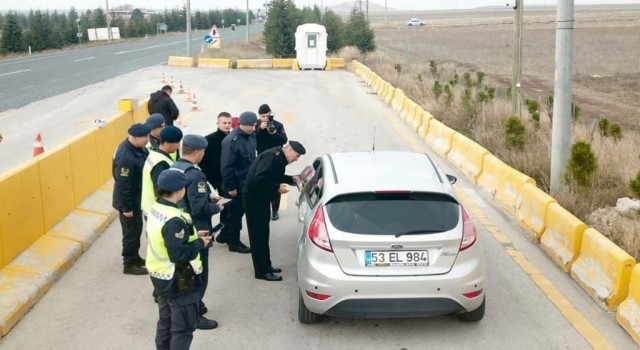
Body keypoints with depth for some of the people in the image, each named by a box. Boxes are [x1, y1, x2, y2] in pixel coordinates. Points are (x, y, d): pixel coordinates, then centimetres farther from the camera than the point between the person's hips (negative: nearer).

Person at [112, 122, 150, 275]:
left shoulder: (137, 147, -3)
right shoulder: (126, 157, -32)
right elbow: (122, 184, -27)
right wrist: (126, 207, -20)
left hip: (137, 198, 9)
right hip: (129, 201, -9)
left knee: (136, 229, 22)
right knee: (131, 231, 6)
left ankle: (134, 257, 39)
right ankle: (129, 264, 21)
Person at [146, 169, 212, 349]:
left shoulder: (155, 210, 0)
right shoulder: (174, 221, -29)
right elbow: (179, 254, -31)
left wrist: (192, 236, 6)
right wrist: (200, 243, -15)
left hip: (160, 276, 9)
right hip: (178, 280, -9)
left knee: (165, 322, 22)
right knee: (183, 327, 6)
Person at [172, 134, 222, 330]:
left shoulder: (175, 167, 4)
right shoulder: (195, 175, -26)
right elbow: (199, 208, -29)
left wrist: (208, 197, 11)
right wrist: (216, 207, -11)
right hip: (194, 231, -10)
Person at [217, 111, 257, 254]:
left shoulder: (251, 136, 3)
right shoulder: (232, 140, -22)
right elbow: (226, 166, -21)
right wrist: (230, 187, -19)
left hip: (246, 182, 8)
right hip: (236, 184, -8)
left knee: (236, 210, 18)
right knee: (236, 212, 4)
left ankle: (224, 235, 34)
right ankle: (234, 242, 17)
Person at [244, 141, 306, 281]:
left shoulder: (279, 158, 8)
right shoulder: (273, 156, -23)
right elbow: (259, 179, -30)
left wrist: (292, 179, 7)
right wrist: (278, 188, -23)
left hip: (261, 198, 10)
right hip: (254, 199, -10)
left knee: (263, 234, 17)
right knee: (258, 235, -3)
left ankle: (266, 266, 27)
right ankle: (262, 271, 4)